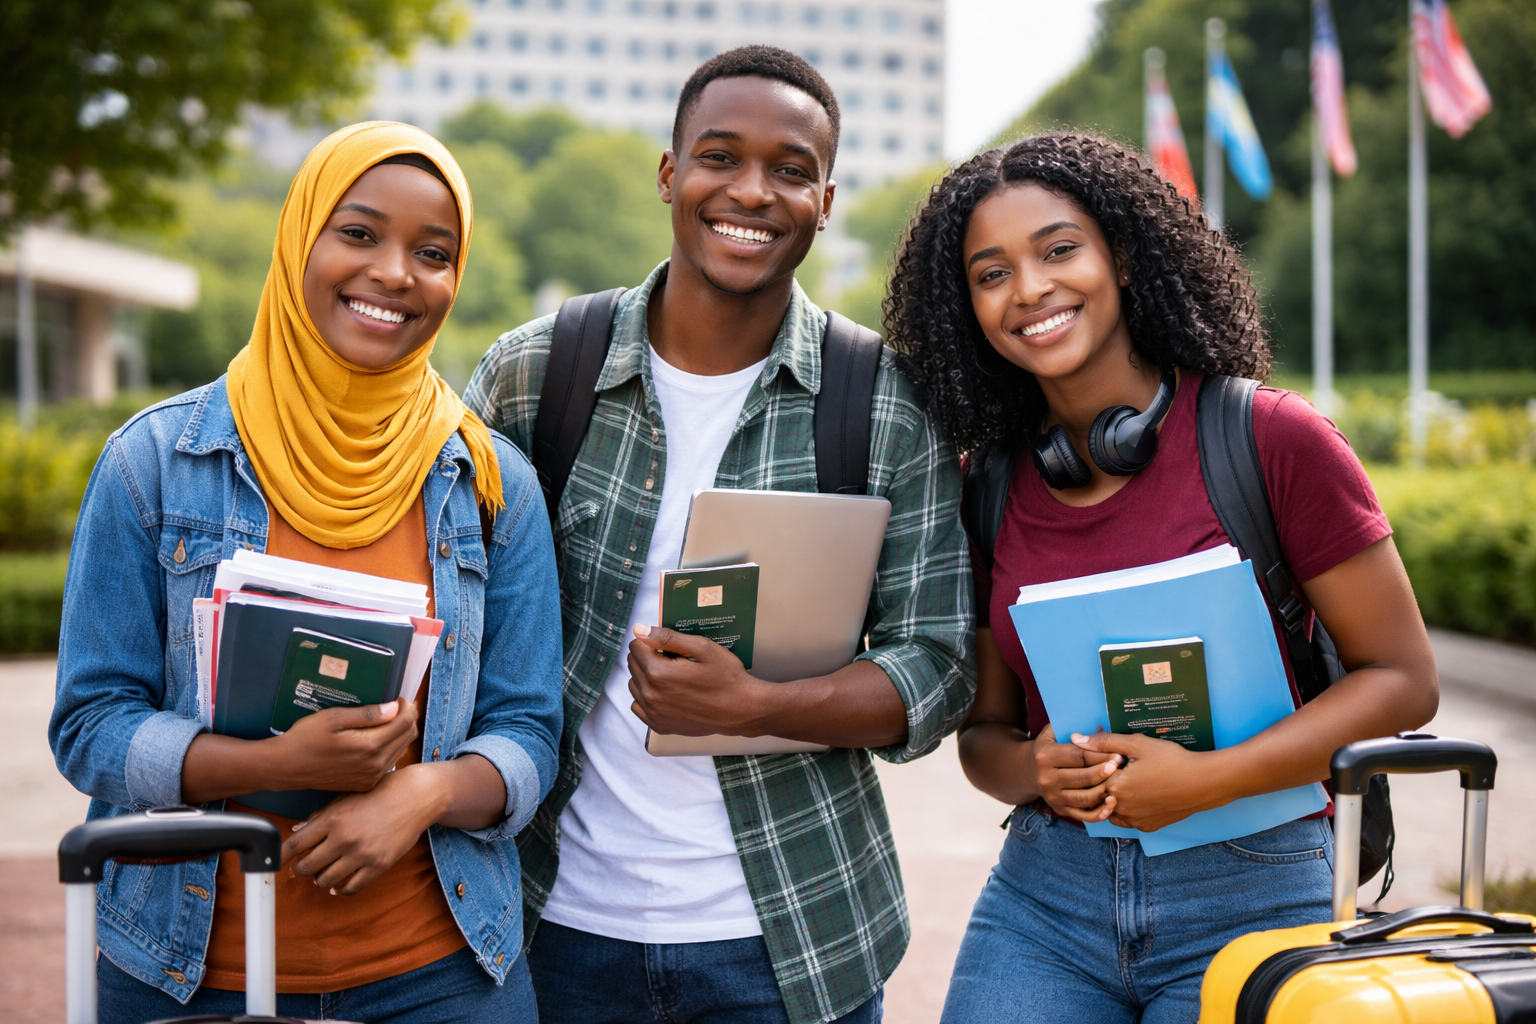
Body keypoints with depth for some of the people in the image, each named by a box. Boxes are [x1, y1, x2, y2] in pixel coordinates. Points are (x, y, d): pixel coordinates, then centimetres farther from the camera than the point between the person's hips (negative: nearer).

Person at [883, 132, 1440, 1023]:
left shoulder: (1273, 439, -9)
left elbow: (1404, 680, -7)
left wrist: (1208, 779, -17)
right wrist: (1037, 770, -11)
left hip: (1248, 893, -3)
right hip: (1042, 896, 3)